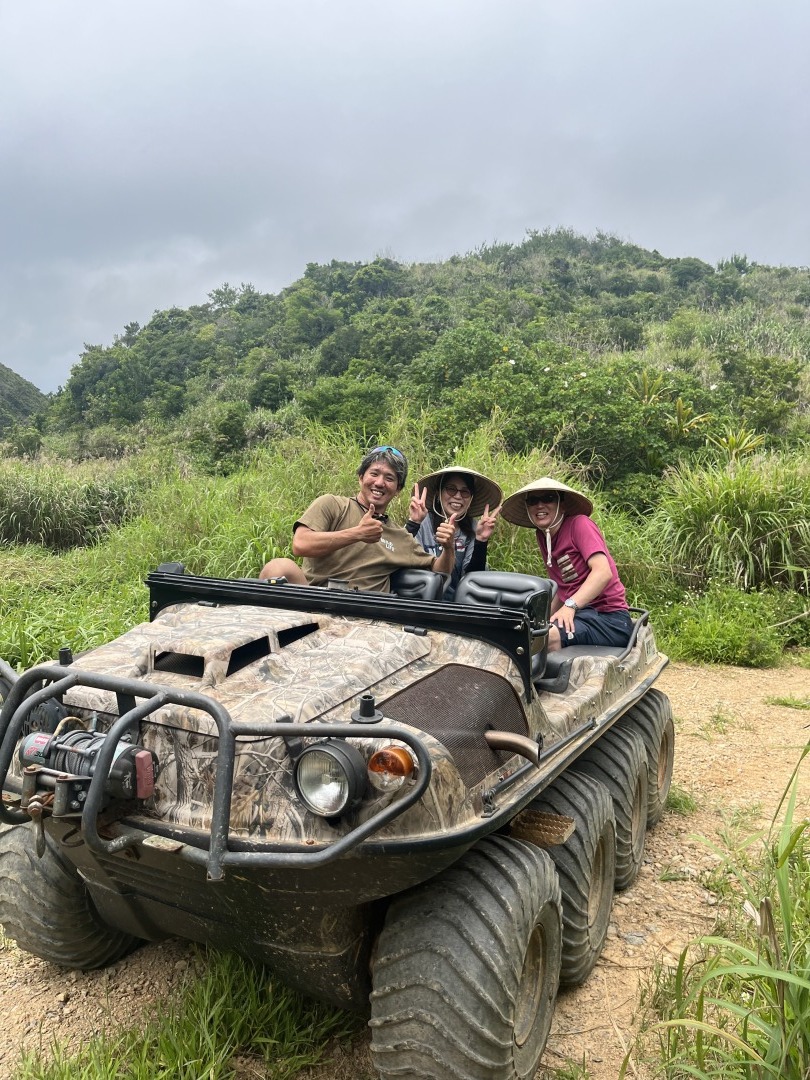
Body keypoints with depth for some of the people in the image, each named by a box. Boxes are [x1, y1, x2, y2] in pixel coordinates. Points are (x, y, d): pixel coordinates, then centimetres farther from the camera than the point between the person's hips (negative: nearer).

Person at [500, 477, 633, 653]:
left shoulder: (579, 524, -8)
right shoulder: (543, 536, 12)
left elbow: (603, 572, -20)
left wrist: (570, 605, -29)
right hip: (578, 615, 7)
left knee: (549, 635, -31)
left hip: (610, 619, -7)